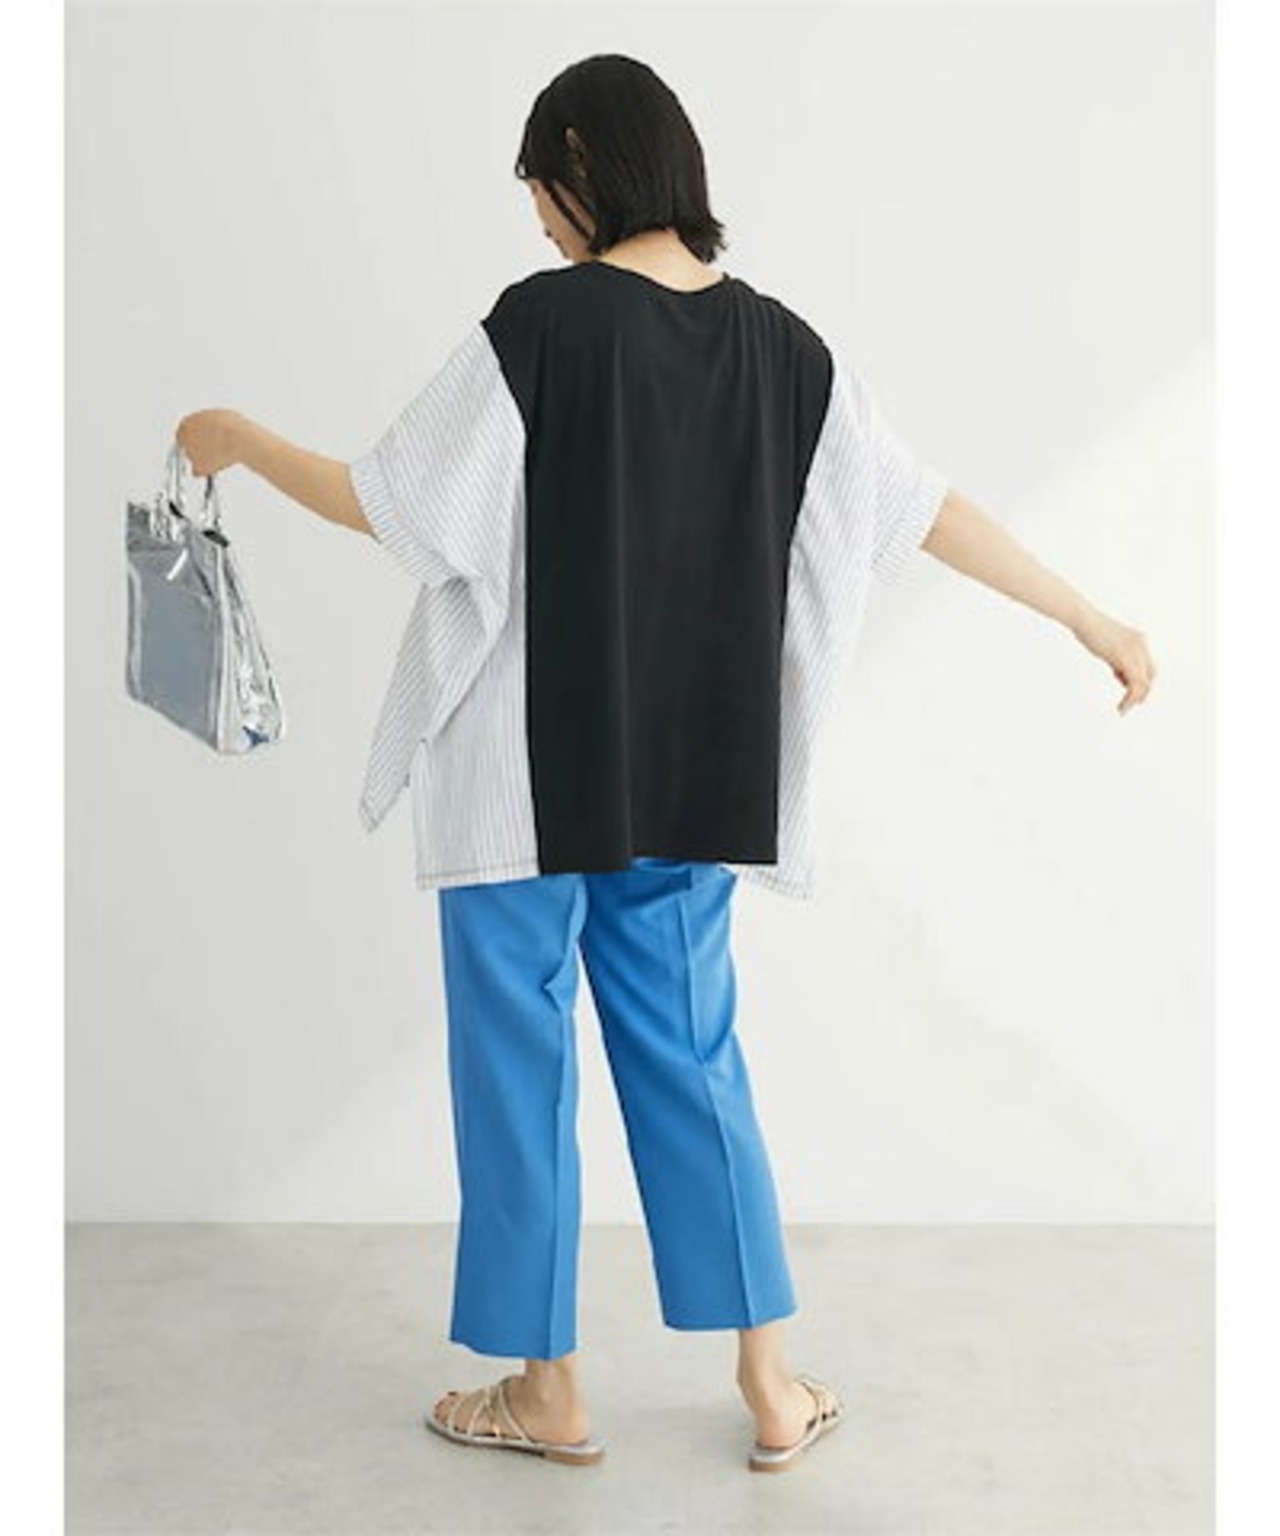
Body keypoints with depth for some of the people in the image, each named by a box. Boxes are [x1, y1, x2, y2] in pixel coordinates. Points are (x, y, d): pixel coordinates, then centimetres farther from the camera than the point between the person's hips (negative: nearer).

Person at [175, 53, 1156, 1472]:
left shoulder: (542, 324, -13)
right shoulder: (780, 345, 3)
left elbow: (394, 510, -12)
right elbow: (930, 508, 6)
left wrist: (244, 445, 6)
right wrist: (1091, 618, 17)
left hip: (529, 773, -5)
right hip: (688, 775, 5)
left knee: (517, 1067, 9)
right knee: (689, 1058, 16)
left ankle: (549, 1391, 22)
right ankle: (772, 1388, 22)